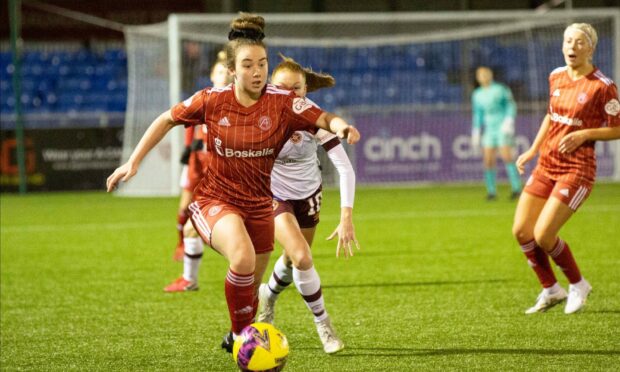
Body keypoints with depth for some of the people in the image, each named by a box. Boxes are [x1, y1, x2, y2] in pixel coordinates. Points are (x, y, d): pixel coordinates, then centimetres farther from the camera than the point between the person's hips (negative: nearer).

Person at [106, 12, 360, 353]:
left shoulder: (282, 102, -13)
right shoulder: (212, 100, -13)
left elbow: (324, 119, -22)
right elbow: (167, 120, 1)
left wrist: (340, 126, -46)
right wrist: (133, 162, -1)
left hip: (258, 205, 3)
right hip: (214, 200, -3)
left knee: (251, 286, 16)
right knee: (243, 258, -33)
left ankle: (236, 337, 47)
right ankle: (243, 335, -14)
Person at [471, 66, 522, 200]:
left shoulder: (501, 89, 0)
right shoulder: (477, 95, 14)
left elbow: (511, 106, -2)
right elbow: (477, 114, 22)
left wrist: (508, 120, -17)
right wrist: (475, 133, 19)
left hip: (503, 128, -5)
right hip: (489, 130, 5)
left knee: (507, 157, -17)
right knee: (488, 161, -5)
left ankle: (516, 188, -16)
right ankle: (491, 191, 3)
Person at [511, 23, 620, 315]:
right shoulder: (556, 77, 7)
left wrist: (584, 134, -20)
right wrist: (533, 150, 15)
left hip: (577, 169, -7)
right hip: (546, 164, 7)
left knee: (543, 236, -13)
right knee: (521, 231, 2)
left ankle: (578, 285, 13)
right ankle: (550, 291, 20)